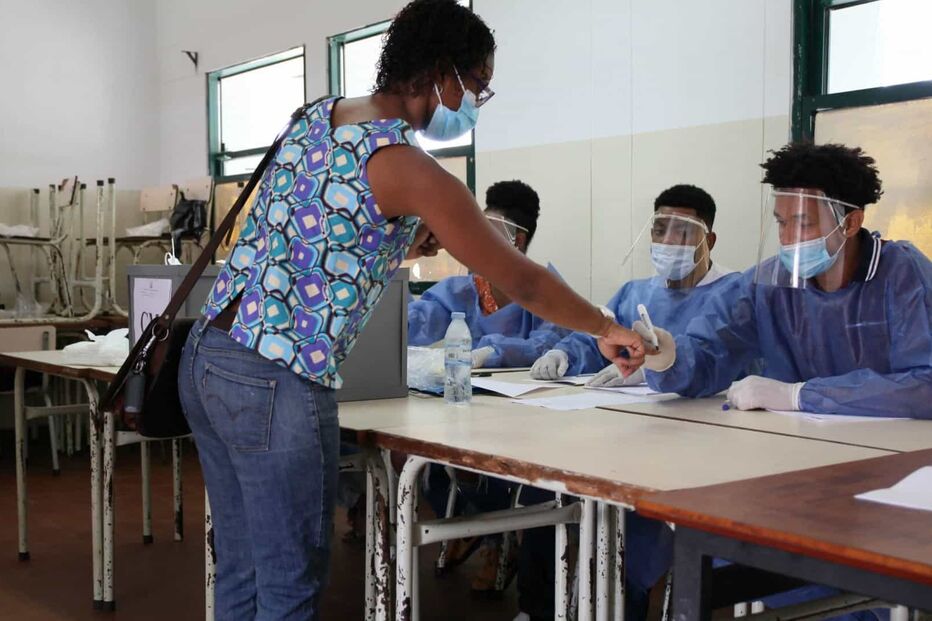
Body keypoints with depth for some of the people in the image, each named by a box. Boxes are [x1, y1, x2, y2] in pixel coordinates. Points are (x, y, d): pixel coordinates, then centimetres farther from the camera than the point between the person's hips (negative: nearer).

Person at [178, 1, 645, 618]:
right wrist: (607, 329, 9)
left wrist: (410, 243, 11)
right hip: (277, 385, -8)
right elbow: (521, 280, -6)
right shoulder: (407, 168, -13)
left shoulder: (314, 115, 10)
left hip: (206, 358, 8)